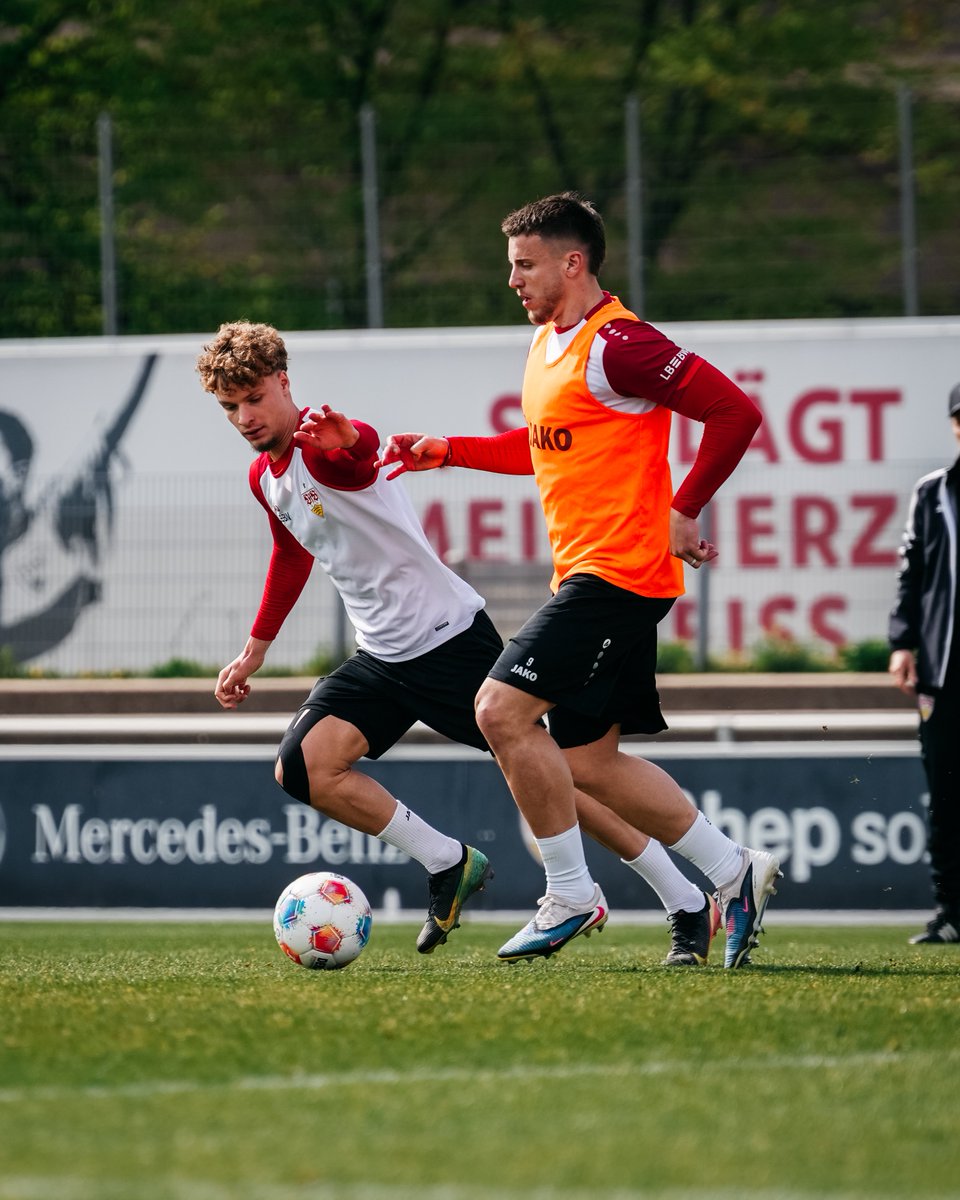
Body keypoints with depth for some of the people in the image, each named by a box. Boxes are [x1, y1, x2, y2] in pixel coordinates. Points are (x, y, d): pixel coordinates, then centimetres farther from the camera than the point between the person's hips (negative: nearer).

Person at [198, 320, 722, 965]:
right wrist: (255, 650, 34)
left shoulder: (323, 444, -17)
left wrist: (344, 440, -68)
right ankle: (448, 863, 3)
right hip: (381, 657, 8)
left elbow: (365, 450, -43)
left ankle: (689, 905, 3)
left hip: (449, 634, -8)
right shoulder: (264, 477, 10)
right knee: (304, 767, -11)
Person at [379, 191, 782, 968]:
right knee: (586, 760, 9)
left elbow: (735, 412, -18)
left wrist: (682, 513, -15)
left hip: (619, 572, -10)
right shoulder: (547, 343, 16)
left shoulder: (616, 345, -15)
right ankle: (734, 873, 17)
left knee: (503, 711, -16)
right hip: (584, 574, 10)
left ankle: (571, 897, -6)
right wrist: (446, 452, 23)